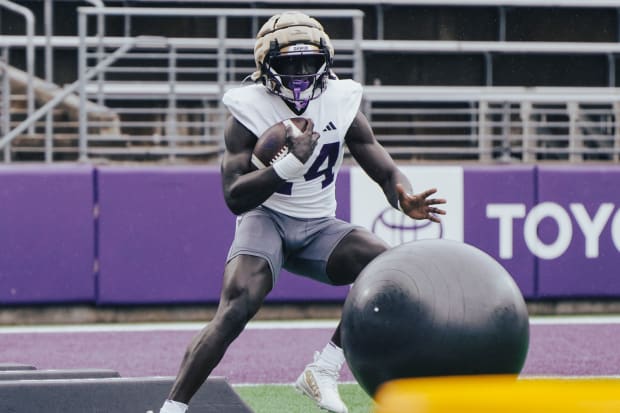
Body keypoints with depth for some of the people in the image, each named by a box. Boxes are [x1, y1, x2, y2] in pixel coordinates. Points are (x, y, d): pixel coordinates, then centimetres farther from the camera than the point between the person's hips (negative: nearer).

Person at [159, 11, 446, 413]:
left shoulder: (341, 104, -3)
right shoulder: (249, 111, -14)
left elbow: (387, 172, -4)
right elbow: (235, 198, -21)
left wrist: (406, 199, -28)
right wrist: (291, 163, -35)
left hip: (318, 227, 4)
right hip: (266, 220, -4)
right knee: (236, 309, -29)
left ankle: (324, 370, -10)